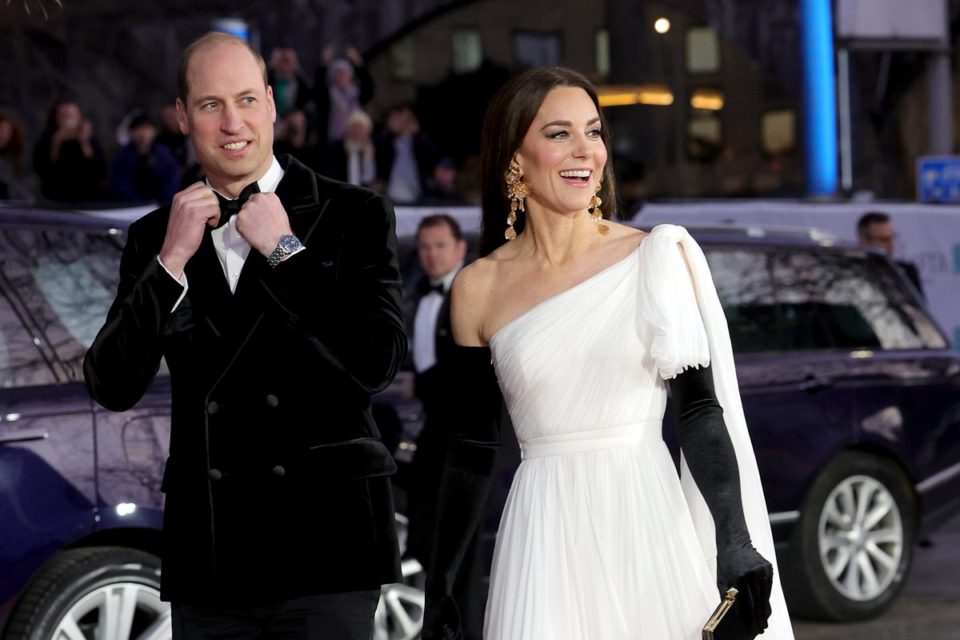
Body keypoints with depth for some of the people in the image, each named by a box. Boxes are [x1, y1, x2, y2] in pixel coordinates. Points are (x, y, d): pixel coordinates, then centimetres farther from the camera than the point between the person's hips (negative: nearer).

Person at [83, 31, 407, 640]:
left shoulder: (355, 215, 1)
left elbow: (378, 363, -9)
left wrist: (284, 250, -9)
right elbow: (112, 388, 2)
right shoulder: (156, 237, 10)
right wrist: (173, 260, -8)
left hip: (324, 544, -3)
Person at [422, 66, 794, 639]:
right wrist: (439, 588, 9)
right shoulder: (479, 288, 4)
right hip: (546, 546, 1)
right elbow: (472, 450, 9)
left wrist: (736, 546, -12)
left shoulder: (658, 257, 0)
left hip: (649, 530, -1)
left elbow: (701, 409, -2)